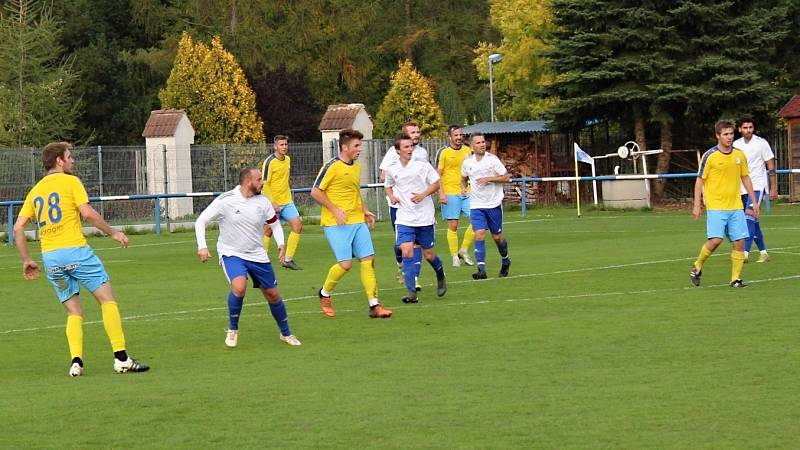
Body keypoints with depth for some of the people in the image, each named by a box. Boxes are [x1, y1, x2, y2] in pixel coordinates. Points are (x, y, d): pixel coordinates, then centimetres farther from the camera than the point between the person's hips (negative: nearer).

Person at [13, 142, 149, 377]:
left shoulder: (35, 190, 16)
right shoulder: (70, 182, 0)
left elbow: (18, 228, 12)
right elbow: (87, 213, -12)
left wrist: (27, 260, 17)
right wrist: (113, 232, -1)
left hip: (50, 257, 6)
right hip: (75, 251, -6)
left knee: (74, 312, 13)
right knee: (108, 299, 0)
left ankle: (76, 361, -5)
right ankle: (121, 359, -6)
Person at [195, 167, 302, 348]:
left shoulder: (262, 202, -3)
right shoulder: (225, 201, -14)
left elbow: (274, 223, 13)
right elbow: (201, 221, -8)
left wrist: (281, 243, -4)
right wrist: (202, 246, -19)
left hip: (257, 255, 4)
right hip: (231, 253, -4)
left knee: (273, 295, 8)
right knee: (239, 287, -30)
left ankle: (286, 334, 30)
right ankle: (232, 330, -8)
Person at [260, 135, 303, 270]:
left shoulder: (288, 160, 10)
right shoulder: (269, 162, -14)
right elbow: (264, 184, -15)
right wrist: (272, 203, -20)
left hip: (287, 202, 7)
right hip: (273, 203, -7)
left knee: (297, 225, -5)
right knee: (268, 231, 0)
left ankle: (288, 259, 1)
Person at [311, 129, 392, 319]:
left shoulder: (357, 167, 14)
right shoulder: (332, 166, -10)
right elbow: (315, 192, -10)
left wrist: (365, 211, 16)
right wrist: (335, 210, -16)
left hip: (357, 222, 7)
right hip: (336, 224, -7)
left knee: (368, 260, -2)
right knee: (345, 264, -12)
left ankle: (374, 305, 1)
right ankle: (324, 294, 14)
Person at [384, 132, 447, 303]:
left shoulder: (423, 166, -6)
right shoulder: (392, 170, 2)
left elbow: (436, 184, 1)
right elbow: (388, 186, 20)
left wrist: (423, 194, -15)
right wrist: (391, 196, -1)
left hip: (424, 218, -1)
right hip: (404, 219, 1)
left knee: (428, 254, 8)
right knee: (406, 252, -15)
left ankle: (441, 276, 40)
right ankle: (411, 292, -13)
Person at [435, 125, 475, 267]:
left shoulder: (469, 151, 10)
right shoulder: (443, 153, -2)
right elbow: (437, 175, -1)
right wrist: (441, 193, -10)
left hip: (468, 193, 4)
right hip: (450, 194, -4)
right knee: (453, 226, -2)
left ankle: (464, 250, 8)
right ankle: (455, 257, 7)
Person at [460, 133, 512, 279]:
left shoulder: (492, 159, -7)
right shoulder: (467, 163, 4)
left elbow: (506, 177, -5)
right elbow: (464, 178, 24)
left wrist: (489, 179, -16)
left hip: (494, 204, -2)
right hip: (476, 205, 2)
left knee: (497, 237, 7)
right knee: (479, 234, -14)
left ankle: (505, 260, 36)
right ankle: (481, 270, -18)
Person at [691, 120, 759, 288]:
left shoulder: (739, 155, 8)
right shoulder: (709, 156, -6)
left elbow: (745, 178, 17)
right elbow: (700, 180, -2)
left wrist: (754, 202, 14)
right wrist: (697, 205, -7)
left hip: (736, 207, 4)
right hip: (715, 207, -4)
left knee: (740, 242, -2)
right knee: (715, 240, -15)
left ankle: (735, 279, 7)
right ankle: (697, 267, 9)